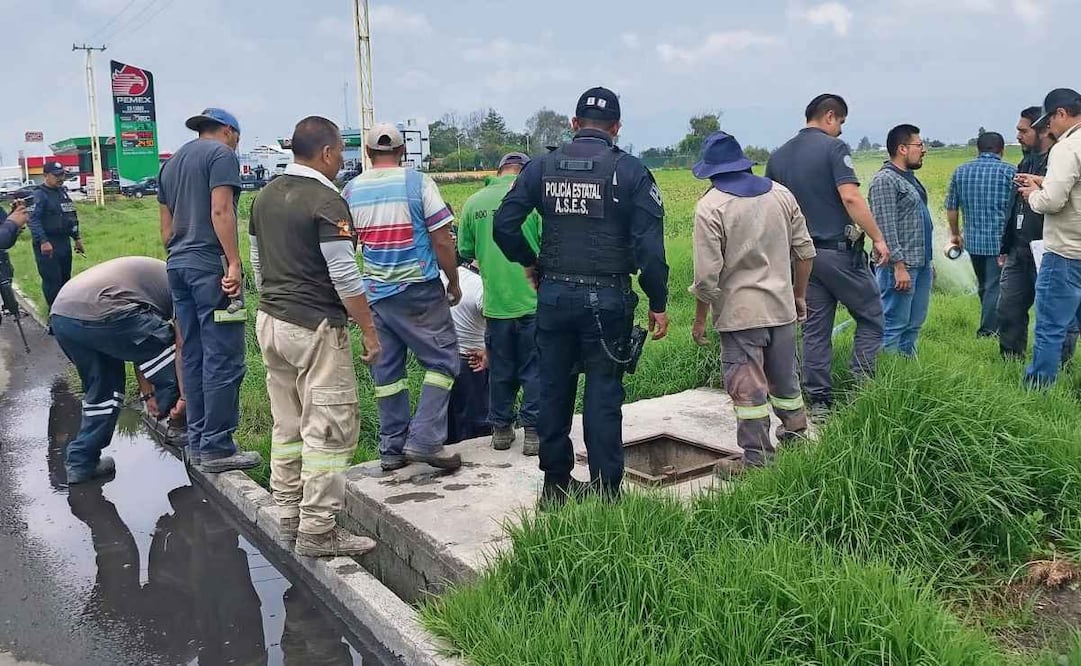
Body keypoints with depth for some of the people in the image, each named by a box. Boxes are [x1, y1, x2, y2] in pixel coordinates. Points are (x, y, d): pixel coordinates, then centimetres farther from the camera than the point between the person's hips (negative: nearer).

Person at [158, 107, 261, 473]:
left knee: (194, 357, 13)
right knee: (224, 359, -6)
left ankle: (197, 442, 18)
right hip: (211, 266, -9)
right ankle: (217, 448, -4)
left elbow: (166, 225, 22)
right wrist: (234, 263, -18)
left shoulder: (171, 163, 22)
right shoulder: (222, 154, -3)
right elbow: (221, 211, -16)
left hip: (178, 265, 9)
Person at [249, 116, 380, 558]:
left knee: (288, 426, 16)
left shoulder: (265, 197, 11)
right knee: (329, 431, -3)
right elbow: (345, 277, -17)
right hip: (315, 327, -9)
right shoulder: (326, 202, -14)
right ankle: (317, 532, 1)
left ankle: (289, 516, 24)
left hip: (270, 321, 9)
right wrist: (369, 331, -10)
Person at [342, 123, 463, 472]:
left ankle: (392, 449, 16)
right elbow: (442, 240, -9)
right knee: (442, 359, 5)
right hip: (419, 290, -4)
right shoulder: (418, 182, -6)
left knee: (386, 370, 11)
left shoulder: (351, 190, 5)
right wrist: (454, 282, 4)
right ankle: (424, 440, -4)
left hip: (374, 293, 5)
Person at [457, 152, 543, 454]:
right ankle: (533, 430, 10)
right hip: (532, 300, -3)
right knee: (534, 367, 7)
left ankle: (501, 429, 24)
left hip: (495, 301, 3)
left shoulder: (473, 202, 2)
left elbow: (464, 252, 7)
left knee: (500, 369, 15)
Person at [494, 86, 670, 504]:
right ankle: (606, 491, 9)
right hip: (607, 299, -3)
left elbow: (503, 225, -1)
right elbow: (649, 245, -10)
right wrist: (658, 304, -4)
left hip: (554, 295, 3)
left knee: (554, 391, 13)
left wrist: (529, 264, 14)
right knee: (603, 396, 4)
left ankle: (555, 485, 25)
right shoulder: (630, 171, -5)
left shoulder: (542, 167, 3)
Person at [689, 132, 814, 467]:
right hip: (782, 307, 6)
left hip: (739, 312, -6)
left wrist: (700, 319, -4)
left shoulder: (710, 207, -12)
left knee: (747, 387, 0)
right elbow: (804, 251, 9)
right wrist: (800, 296, 21)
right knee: (784, 378, 21)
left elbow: (707, 274, -15)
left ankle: (757, 458, 4)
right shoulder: (781, 194, 5)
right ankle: (796, 435, 38)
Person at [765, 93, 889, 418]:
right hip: (839, 250, -6)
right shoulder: (833, 148, -9)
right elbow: (851, 198, -19)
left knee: (815, 329, 9)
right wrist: (878, 238, -16)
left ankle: (819, 402, 11)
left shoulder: (777, 157, 10)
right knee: (871, 318, 9)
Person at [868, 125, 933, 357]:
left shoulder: (910, 178, 19)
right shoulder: (884, 180, -12)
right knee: (894, 326, -6)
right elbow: (886, 227, -19)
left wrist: (928, 262, 23)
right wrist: (899, 266, -23)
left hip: (921, 265, 10)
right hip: (901, 266, -10)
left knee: (914, 325, 13)